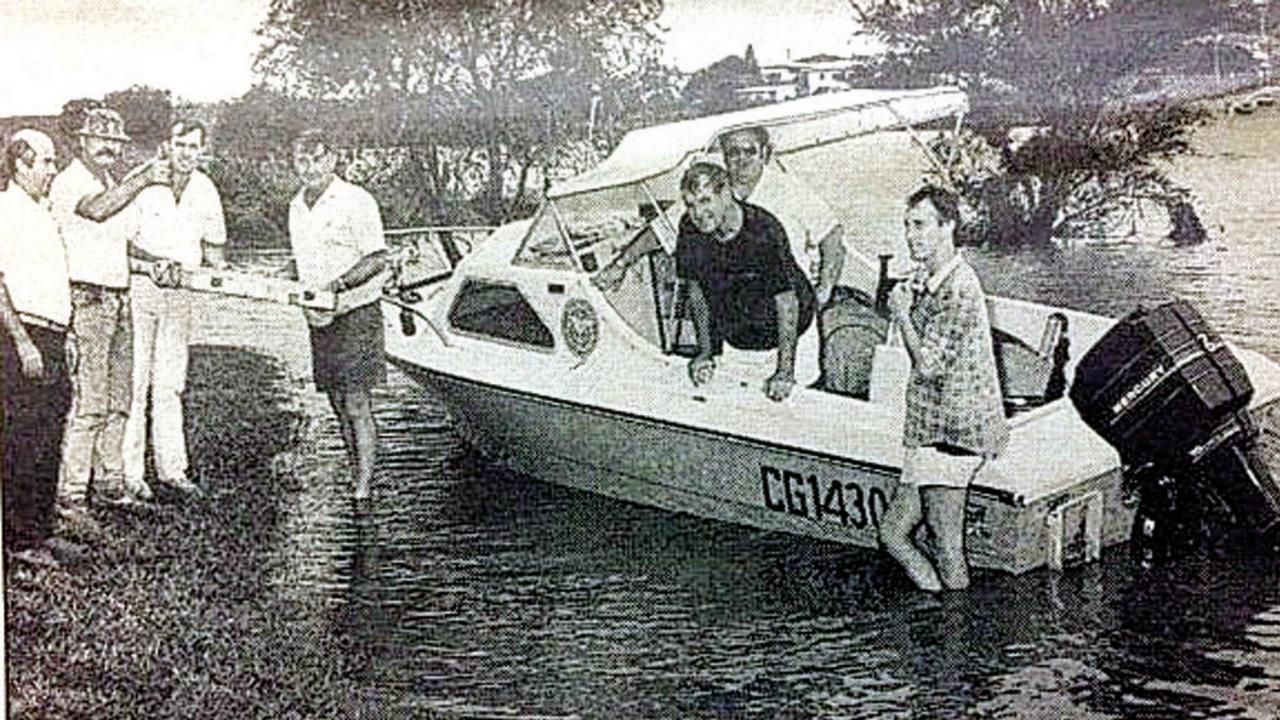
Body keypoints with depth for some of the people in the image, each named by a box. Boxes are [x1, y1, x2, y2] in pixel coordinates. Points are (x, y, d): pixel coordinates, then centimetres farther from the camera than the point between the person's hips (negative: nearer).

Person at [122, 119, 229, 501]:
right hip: (140, 287, -5)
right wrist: (153, 259, -22)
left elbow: (212, 246, 17)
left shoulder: (205, 191, 8)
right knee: (135, 382, -4)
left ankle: (171, 468, 18)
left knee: (170, 384, 12)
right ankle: (130, 473, 1)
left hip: (181, 292, 5)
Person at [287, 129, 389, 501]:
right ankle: (358, 477, 20)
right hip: (318, 319, 7)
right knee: (338, 404, 10)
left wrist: (339, 283, -25)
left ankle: (364, 486, -6)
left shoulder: (356, 201, -11)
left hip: (356, 316, -7)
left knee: (356, 403, -9)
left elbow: (378, 260, -14)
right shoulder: (297, 207, 12)